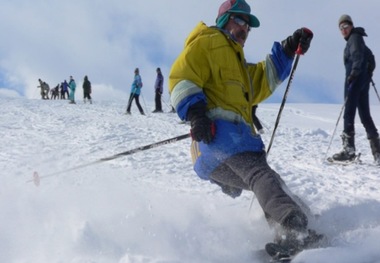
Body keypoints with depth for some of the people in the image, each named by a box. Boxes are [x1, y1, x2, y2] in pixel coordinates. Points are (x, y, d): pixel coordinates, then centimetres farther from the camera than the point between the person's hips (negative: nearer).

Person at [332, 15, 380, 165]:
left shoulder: (354, 38, -4)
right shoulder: (355, 39, 23)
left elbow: (358, 56, -21)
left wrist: (354, 72, -32)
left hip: (355, 80, -10)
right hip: (363, 80, 10)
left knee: (349, 113, -13)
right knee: (365, 115, 10)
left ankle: (348, 149, -20)